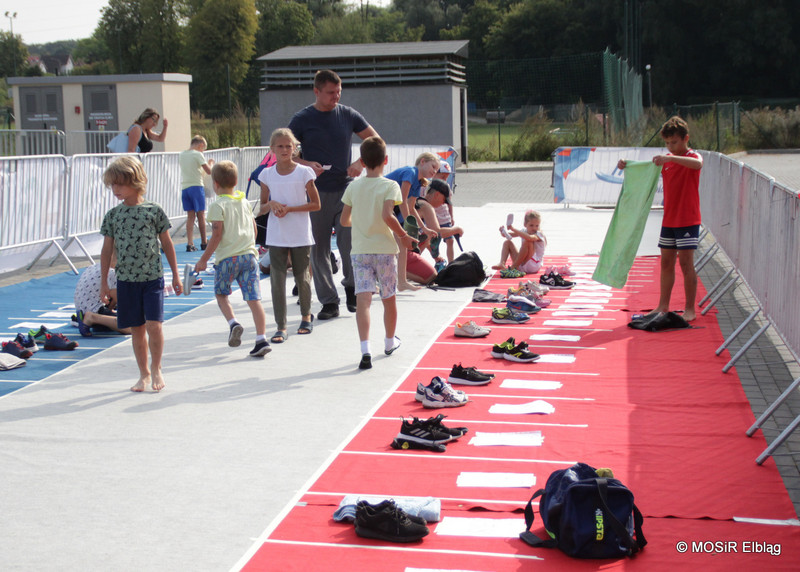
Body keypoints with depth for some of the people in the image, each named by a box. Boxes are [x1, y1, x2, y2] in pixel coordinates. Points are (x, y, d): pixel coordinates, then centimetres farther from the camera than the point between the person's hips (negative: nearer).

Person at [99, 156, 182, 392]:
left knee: (153, 324, -12)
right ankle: (144, 374, 22)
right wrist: (104, 282, 8)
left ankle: (156, 368, 9)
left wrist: (175, 275, 6)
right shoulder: (113, 215, 4)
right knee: (137, 329, 8)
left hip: (153, 278, -2)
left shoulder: (153, 211, -3)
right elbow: (107, 250, 9)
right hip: (126, 280, 3)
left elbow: (167, 244, 4)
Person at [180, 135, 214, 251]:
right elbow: (209, 171, -9)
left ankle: (190, 244, -4)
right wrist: (210, 163, 11)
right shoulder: (198, 155, -8)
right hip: (196, 187, -5)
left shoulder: (181, 155, 11)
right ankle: (204, 243, 12)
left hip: (184, 188, 5)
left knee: (190, 216, 5)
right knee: (201, 215, 4)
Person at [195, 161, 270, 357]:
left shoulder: (218, 205, -6)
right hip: (249, 254, 4)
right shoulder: (244, 201, 11)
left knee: (221, 294, 17)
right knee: (254, 298, 0)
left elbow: (217, 236, -11)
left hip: (227, 257, -4)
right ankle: (261, 339, -6)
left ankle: (233, 323, -5)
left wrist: (204, 259, -4)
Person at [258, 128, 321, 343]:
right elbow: (262, 207, 12)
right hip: (276, 236, 2)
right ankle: (281, 326, 2)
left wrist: (290, 208, -15)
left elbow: (316, 204, -4)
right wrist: (271, 205, -11)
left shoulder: (304, 172, -4)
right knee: (277, 280, -3)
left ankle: (306, 316, 33)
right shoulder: (266, 174, 4)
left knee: (302, 277, 10)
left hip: (300, 236, -2)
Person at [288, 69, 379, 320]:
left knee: (350, 243, -9)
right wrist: (306, 165, -17)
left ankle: (351, 286, 17)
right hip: (316, 193, 0)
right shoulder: (302, 119, -1)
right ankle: (329, 302, 14)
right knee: (319, 249, 4)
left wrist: (360, 162, -7)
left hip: (346, 189, 1)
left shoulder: (348, 115, 5)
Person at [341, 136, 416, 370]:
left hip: (359, 251, 2)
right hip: (384, 250, -2)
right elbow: (387, 216, -22)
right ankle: (390, 342, 36)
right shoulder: (390, 185, -8)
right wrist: (403, 236, -9)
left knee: (363, 299, -7)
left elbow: (344, 220, 8)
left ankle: (365, 349, -22)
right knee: (389, 298, 16)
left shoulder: (353, 186, 3)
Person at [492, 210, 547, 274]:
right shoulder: (524, 232, 9)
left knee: (527, 242, -29)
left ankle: (514, 267, -24)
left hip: (533, 265, -7)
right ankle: (502, 264, -17)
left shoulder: (539, 234, -12)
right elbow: (509, 235, 5)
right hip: (521, 263, 7)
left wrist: (514, 229, -36)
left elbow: (529, 238, -36)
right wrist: (503, 231, -19)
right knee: (507, 242, 6)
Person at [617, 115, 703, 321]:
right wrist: (626, 165, -7)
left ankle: (690, 309, 2)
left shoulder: (692, 156, -9)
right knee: (666, 262, 11)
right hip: (669, 219, 7)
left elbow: (697, 164, -33)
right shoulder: (666, 159, 11)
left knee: (686, 262, -5)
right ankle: (663, 306, 19)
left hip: (688, 220, -7)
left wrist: (670, 158, -45)